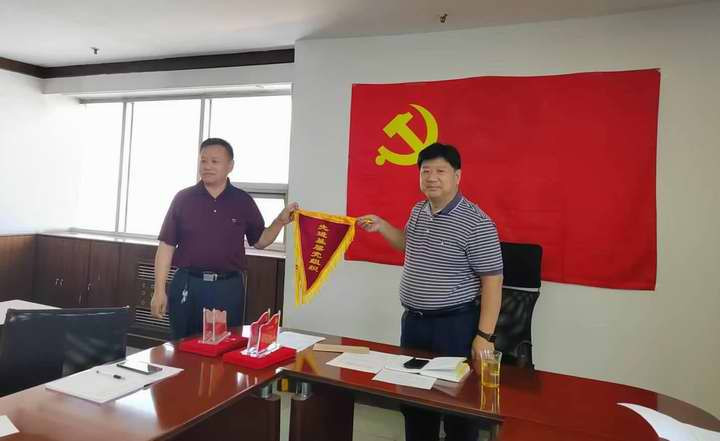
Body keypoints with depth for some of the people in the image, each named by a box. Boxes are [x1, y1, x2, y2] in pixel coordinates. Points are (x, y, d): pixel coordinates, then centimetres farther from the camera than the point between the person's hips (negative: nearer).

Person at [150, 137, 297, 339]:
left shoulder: (243, 201, 4)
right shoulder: (183, 198, 1)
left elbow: (259, 241, 11)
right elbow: (166, 246, 2)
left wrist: (280, 221, -5)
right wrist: (160, 290, -3)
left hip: (229, 287, 0)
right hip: (188, 284, 0)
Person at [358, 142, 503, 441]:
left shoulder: (476, 223, -17)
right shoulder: (418, 211, 5)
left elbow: (492, 281, -17)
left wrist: (484, 335, -19)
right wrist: (381, 226, 11)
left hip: (455, 325, -7)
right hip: (413, 320, 7)